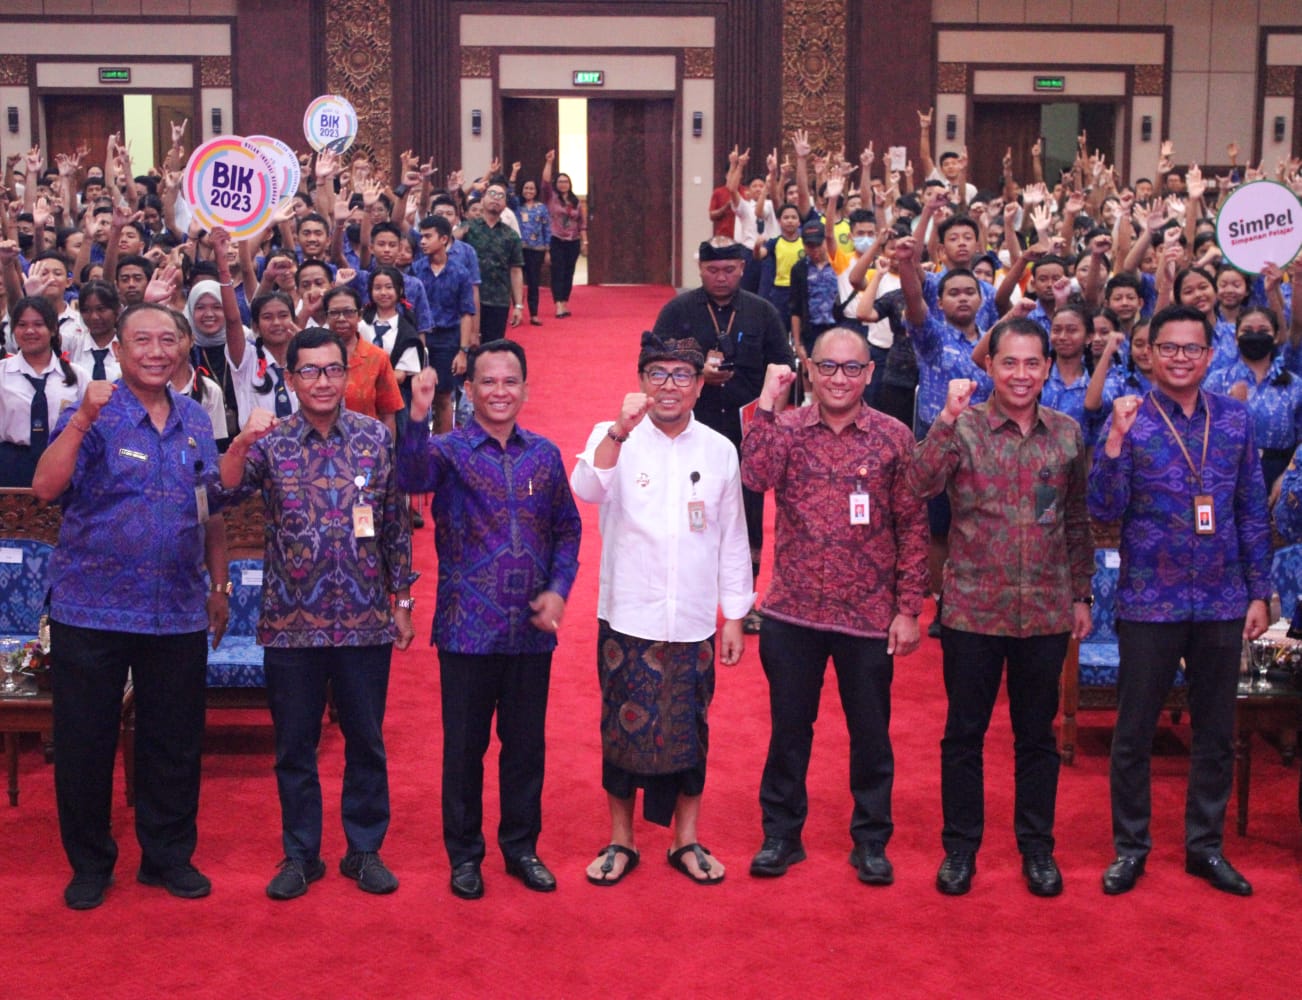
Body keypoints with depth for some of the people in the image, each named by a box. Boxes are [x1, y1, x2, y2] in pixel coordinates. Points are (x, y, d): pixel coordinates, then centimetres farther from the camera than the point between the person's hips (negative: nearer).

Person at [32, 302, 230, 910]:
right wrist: (83, 420, -28)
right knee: (85, 743, 6)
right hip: (92, 609, -3)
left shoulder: (196, 422, 8)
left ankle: (169, 856, 26)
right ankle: (89, 863, 22)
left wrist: (219, 586, 17)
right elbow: (46, 488, -20)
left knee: (174, 744, 10)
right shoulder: (94, 415, -5)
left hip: (178, 614, 3)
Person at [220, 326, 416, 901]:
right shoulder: (271, 441, 0)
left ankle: (365, 849, 24)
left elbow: (396, 524, 6)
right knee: (294, 745, 9)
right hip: (292, 620, 0)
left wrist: (402, 601, 6)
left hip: (365, 620, 1)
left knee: (366, 740, 10)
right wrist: (242, 444, -35)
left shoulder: (376, 437, 2)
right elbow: (226, 490, -16)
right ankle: (300, 854, 23)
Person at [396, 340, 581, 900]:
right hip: (468, 628, -3)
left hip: (532, 629, 3)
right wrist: (418, 415, -41)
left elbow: (567, 528, 11)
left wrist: (558, 590, -3)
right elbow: (413, 478, -26)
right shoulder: (449, 449, -4)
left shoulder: (544, 455, 6)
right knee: (464, 746, 7)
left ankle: (521, 847, 28)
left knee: (526, 744, 13)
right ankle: (464, 854, 22)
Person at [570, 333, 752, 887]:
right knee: (623, 726, 6)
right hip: (628, 617, -2)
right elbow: (587, 490, -23)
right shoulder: (614, 438, -3)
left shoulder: (720, 450, 4)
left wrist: (735, 617, 8)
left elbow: (732, 539, 9)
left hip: (693, 620, 2)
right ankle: (620, 840, 22)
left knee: (690, 730, 9)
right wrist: (620, 431, -37)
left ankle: (686, 839, 25)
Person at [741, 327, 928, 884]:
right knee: (789, 725, 12)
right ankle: (781, 833, 27)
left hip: (869, 615, -1)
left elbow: (913, 526, 0)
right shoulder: (786, 427, 0)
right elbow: (755, 477, -19)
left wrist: (908, 608, -3)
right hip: (792, 610, 1)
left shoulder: (893, 438, -2)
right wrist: (767, 402, -19)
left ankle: (871, 839, 27)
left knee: (870, 731, 11)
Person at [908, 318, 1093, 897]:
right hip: (973, 607, -2)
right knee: (964, 732, 8)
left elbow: (1078, 521, 11)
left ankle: (1037, 848, 26)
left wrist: (1081, 594, 10)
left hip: (1046, 611, 2)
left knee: (1037, 734, 12)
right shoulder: (963, 427, -4)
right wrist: (948, 417, -26)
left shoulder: (1068, 433, 5)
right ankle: (960, 847, 22)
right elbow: (920, 485, -20)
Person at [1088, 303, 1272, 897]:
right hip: (1149, 601, -3)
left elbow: (1253, 512, 8)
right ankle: (1130, 846, 21)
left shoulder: (1235, 419, 4)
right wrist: (1116, 440, -24)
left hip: (1222, 602, 3)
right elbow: (1105, 511, -12)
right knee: (1134, 731, 7)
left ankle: (1205, 845, 26)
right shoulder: (1130, 419, -5)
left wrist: (1259, 593, 6)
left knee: (1216, 731, 12)